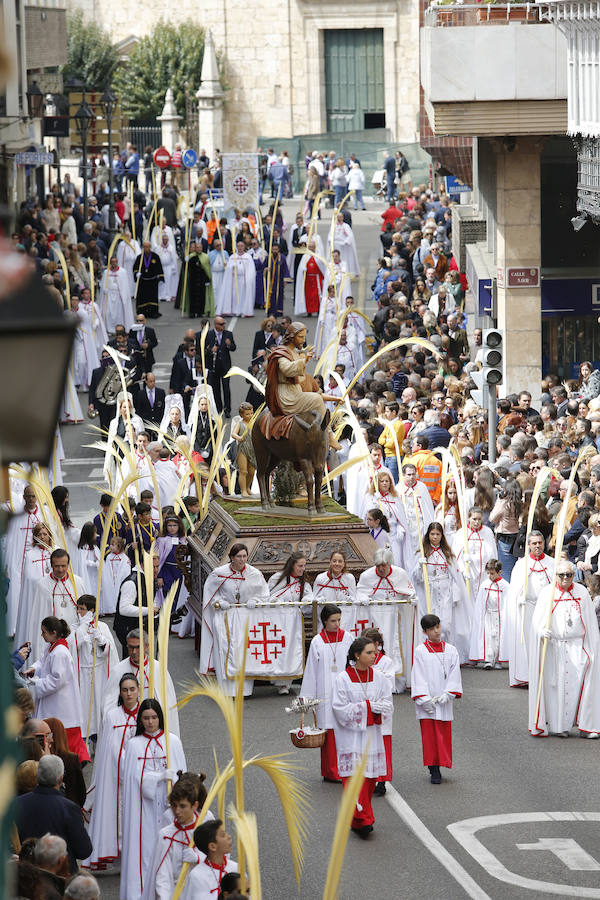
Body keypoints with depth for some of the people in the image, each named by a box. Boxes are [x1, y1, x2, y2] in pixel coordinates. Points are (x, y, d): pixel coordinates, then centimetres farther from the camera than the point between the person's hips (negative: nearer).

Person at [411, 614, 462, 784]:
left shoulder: (450, 650, 6)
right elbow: (418, 676, -4)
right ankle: (434, 770, 2)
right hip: (426, 701, -1)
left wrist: (447, 694, -10)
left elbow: (454, 674, 3)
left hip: (444, 701, 1)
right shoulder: (420, 651, 0)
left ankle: (442, 763, 8)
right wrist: (424, 699, -13)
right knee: (429, 734, -2)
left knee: (444, 734, 1)